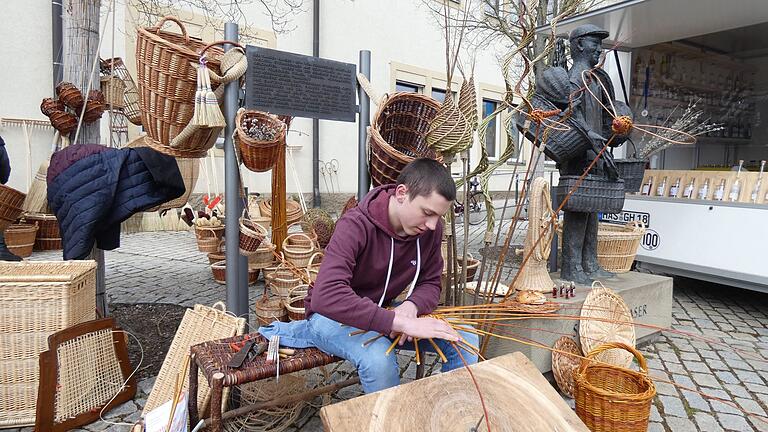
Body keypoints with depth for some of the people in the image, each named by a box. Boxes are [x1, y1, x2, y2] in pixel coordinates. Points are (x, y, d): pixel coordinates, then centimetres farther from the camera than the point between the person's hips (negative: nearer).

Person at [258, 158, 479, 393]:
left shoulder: (431, 229, -10)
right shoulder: (356, 226, -29)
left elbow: (431, 283, 0)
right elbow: (327, 296, -41)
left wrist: (412, 306, -25)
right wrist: (402, 322, -45)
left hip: (383, 311, 6)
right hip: (334, 314, -5)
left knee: (465, 338, -8)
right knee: (377, 355, -38)